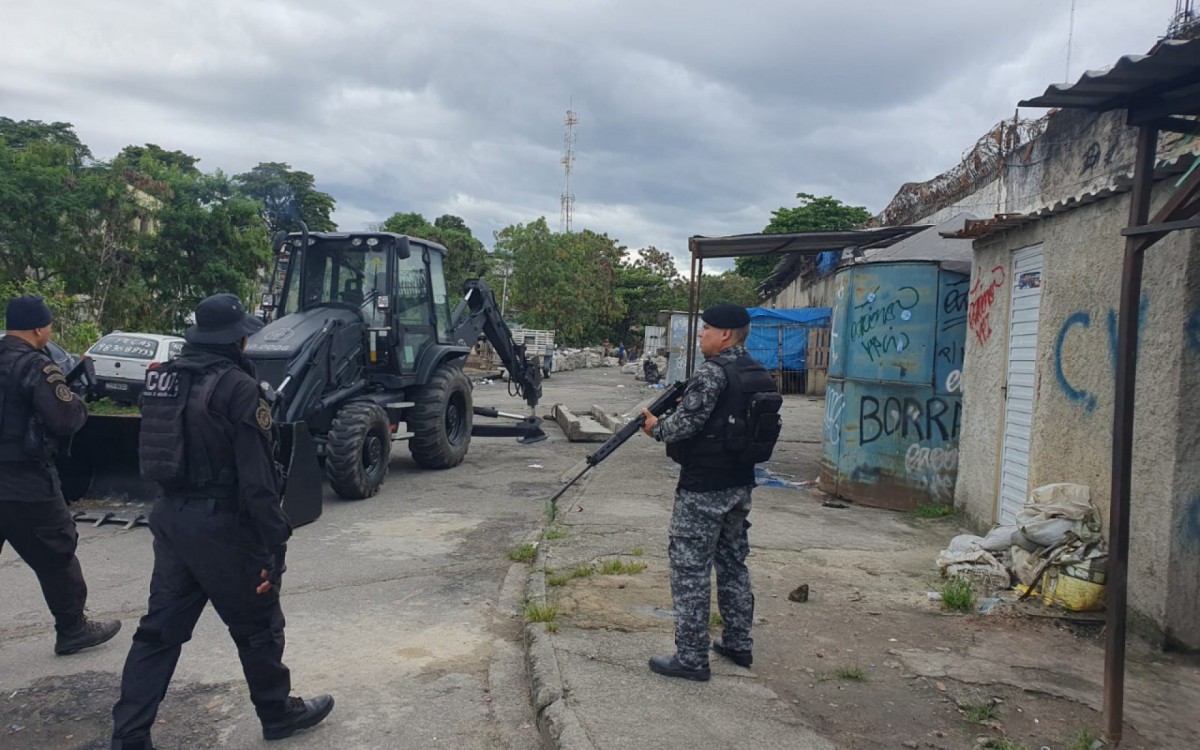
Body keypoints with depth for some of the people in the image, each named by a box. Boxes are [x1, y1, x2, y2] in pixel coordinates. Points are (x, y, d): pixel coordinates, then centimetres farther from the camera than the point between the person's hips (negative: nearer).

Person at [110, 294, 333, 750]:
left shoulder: (164, 379, 7)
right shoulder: (237, 387, -18)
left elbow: (159, 452, 15)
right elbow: (257, 477, -20)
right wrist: (275, 541, -16)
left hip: (171, 518, 7)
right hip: (223, 525, -7)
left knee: (161, 627, 15)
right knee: (257, 625, 11)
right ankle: (278, 713, 28)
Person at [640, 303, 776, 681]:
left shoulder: (712, 372, -17)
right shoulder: (759, 375, 9)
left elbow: (686, 423, -21)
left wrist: (656, 427, -1)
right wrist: (684, 400, 14)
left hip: (702, 489, -9)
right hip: (740, 486, 9)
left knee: (691, 569, -1)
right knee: (733, 564, 19)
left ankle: (691, 657, 5)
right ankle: (738, 643, 30)